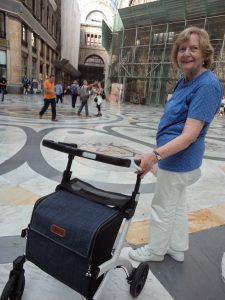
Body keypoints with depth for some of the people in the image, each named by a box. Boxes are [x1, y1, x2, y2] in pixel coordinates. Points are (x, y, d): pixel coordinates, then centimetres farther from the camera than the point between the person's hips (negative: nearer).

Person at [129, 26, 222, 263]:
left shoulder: (207, 85, -21)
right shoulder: (185, 80, 8)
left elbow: (190, 135, -27)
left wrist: (156, 155, -36)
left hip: (177, 158, -9)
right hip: (176, 156, 10)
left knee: (163, 208, 8)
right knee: (177, 203, 21)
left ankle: (155, 251, 31)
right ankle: (177, 248, 40)